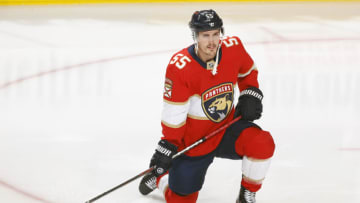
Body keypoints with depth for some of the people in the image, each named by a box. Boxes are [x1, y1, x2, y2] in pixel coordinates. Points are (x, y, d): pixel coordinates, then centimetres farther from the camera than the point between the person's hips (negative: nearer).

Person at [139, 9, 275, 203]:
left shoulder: (233, 47, -12)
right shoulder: (180, 66, -24)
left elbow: (248, 71, 13)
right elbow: (173, 114, -17)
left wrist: (250, 94, -2)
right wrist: (167, 147, -16)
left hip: (226, 126, 3)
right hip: (193, 140, -3)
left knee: (262, 143, -27)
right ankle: (160, 176, 39)